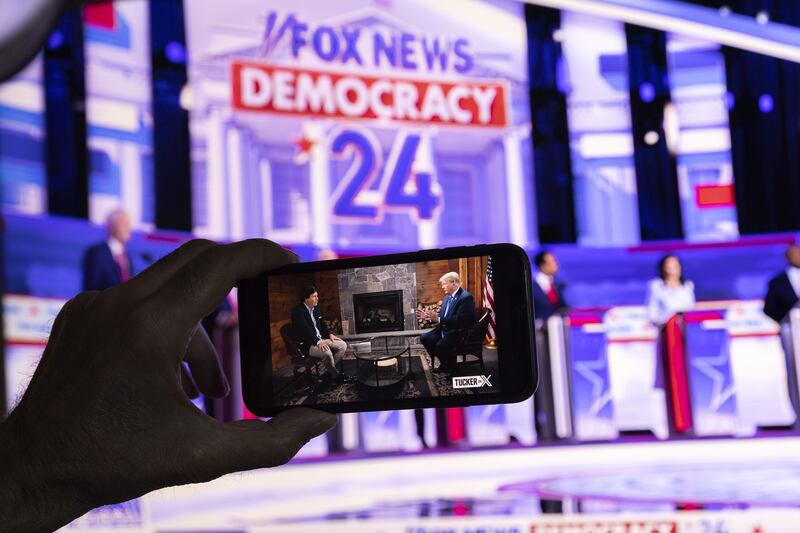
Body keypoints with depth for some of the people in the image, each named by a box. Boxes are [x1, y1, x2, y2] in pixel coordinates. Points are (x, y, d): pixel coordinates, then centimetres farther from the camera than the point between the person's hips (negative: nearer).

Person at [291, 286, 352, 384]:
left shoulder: (316, 309, 10)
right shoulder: (298, 311, -17)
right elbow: (305, 329, -27)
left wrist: (330, 334, 3)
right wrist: (318, 342, -34)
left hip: (320, 339, 9)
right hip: (306, 344, -9)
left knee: (342, 345, -3)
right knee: (326, 351, -34)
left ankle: (330, 371, 2)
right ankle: (336, 375, -11)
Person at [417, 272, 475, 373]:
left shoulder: (466, 297, -18)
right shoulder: (448, 296, 11)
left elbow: (460, 320, -26)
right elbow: (442, 315, 20)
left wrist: (439, 319, -28)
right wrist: (428, 316, 2)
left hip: (459, 333, -9)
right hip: (445, 329, 9)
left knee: (440, 345, -29)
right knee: (424, 338, -2)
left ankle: (450, 368, -3)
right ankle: (443, 363, 9)